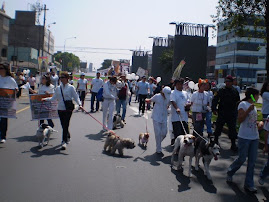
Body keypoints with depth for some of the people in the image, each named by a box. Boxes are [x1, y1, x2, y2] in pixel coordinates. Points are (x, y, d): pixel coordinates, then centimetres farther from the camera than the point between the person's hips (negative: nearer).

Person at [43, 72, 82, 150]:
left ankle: (64, 142, -6)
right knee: (63, 125, 10)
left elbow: (76, 97, -1)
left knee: (66, 125, -9)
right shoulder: (58, 88, 10)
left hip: (68, 109, -4)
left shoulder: (71, 87, -1)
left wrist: (79, 104, -16)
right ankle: (68, 137, 34)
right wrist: (46, 99, 3)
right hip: (60, 109, 4)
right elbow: (54, 98, 14)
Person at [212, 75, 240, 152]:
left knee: (232, 128, 1)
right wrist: (214, 109, -15)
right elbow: (215, 99, -5)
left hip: (232, 114, 1)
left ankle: (233, 144, 8)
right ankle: (215, 140, 28)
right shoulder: (221, 90, -2)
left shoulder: (235, 91, 7)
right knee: (219, 127, 10)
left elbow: (238, 101, 17)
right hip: (222, 113, -1)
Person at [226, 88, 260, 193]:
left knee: (252, 161, 6)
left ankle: (249, 184, 14)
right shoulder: (243, 104, -9)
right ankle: (230, 172, 27)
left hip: (254, 137, 7)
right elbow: (240, 120, -17)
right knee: (242, 159, -1)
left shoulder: (254, 106, 14)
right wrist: (249, 109, -25)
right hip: (244, 137, -7)